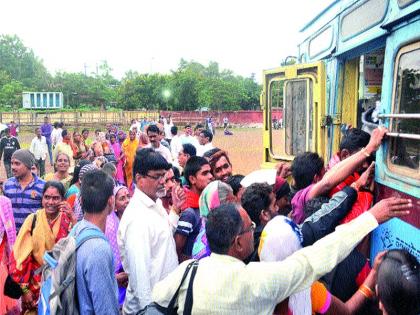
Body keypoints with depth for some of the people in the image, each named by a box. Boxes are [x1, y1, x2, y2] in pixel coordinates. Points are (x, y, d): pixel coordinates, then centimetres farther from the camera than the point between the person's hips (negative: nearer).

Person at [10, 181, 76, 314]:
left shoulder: (68, 220, -7)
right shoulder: (33, 220, -9)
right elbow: (21, 254, -7)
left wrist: (73, 218, -27)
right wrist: (24, 288, -7)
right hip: (37, 281, 0)